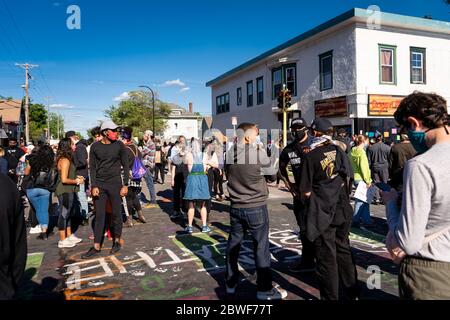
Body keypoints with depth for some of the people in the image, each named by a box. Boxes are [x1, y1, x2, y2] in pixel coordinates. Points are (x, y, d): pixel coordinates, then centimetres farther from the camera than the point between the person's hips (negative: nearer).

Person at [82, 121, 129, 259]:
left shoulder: (119, 145, -2)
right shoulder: (95, 147, 1)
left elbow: (126, 165, 1)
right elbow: (92, 167, 3)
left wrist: (125, 185, -4)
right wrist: (94, 186, -6)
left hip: (115, 184, -1)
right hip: (99, 184, 1)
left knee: (116, 214, 6)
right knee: (99, 216, 6)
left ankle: (117, 241, 24)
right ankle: (96, 247, 13)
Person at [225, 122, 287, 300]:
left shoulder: (229, 153, -2)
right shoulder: (259, 152, -16)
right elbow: (269, 163, 3)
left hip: (236, 206, 5)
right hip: (256, 207, -5)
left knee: (233, 244, 15)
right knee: (261, 247, 5)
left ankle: (230, 283, 28)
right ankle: (264, 290, 14)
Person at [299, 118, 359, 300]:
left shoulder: (311, 156, -14)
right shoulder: (339, 151, 1)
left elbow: (306, 191, -13)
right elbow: (348, 178, 11)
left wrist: (306, 199, 6)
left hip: (322, 212, -5)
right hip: (342, 209, 6)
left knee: (326, 257, 6)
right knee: (343, 250, 20)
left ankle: (330, 296, 19)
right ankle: (351, 293, 32)